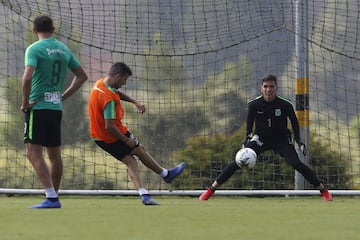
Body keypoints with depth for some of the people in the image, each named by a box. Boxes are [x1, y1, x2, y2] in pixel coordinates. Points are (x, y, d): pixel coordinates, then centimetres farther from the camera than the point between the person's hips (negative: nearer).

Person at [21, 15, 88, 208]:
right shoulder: (63, 49, 11)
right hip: (56, 107, 7)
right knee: (54, 154, 14)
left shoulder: (34, 49, -9)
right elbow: (82, 76, 19)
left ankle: (51, 197, -18)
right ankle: (54, 196, 20)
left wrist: (25, 102, -11)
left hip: (38, 106, -7)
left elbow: (27, 77, -24)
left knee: (33, 152, -8)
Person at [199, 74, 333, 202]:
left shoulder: (285, 105, -16)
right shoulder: (254, 105, -13)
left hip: (281, 139, -1)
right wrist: (247, 137, -5)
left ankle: (323, 190, -9)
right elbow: (249, 122, 6)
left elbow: (294, 122, 1)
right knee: (238, 163, -13)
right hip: (260, 139, 1)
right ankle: (211, 190, -6)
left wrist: (298, 140, -7)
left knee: (296, 163, -21)